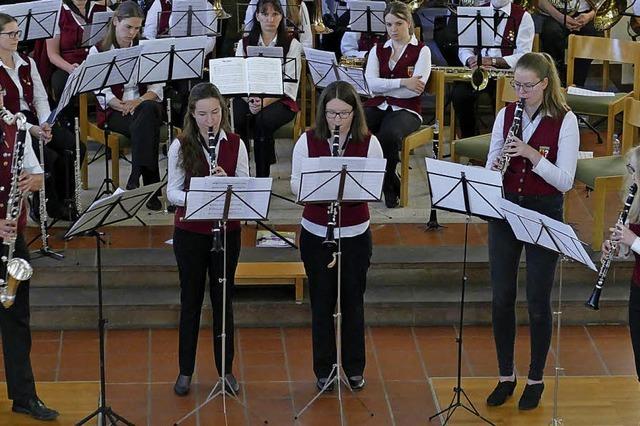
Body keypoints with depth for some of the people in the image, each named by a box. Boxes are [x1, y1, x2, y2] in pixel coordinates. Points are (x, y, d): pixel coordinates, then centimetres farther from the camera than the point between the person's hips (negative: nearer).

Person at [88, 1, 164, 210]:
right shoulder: (98, 51, 6)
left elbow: (157, 87, 4)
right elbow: (103, 92, -5)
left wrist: (139, 102, -16)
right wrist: (123, 106, -23)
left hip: (145, 105, 2)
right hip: (114, 111, -2)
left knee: (148, 110, -36)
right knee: (148, 127, -34)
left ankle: (135, 176, -38)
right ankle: (151, 188, -38)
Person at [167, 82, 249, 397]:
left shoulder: (235, 144, -2)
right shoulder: (180, 146, -6)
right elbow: (172, 192, -7)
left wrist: (227, 182, -22)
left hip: (226, 230, 1)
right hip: (190, 233, -1)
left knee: (223, 298, 10)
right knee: (191, 300, 8)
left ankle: (226, 368, 22)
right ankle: (186, 371, 19)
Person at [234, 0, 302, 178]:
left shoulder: (292, 45, 2)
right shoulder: (244, 43, 10)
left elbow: (289, 85, -7)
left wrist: (265, 101, -22)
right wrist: (250, 100, -20)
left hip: (280, 101, -2)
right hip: (249, 98, 2)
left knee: (263, 119, -35)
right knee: (235, 118, -31)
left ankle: (262, 176, -24)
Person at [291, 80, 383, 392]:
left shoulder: (369, 143, -5)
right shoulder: (307, 141, -4)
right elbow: (295, 184, -4)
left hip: (355, 234, 0)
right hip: (316, 234, 0)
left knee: (353, 301, 9)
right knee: (322, 302, 8)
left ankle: (355, 368, 24)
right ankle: (324, 370, 21)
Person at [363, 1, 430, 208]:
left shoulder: (421, 51, 4)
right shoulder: (377, 50, 15)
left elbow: (416, 89, -10)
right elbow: (370, 83, -2)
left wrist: (382, 87, -6)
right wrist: (402, 82, -13)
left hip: (405, 109, -4)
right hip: (377, 106, 4)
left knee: (389, 135, -38)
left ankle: (386, 183, -9)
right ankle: (391, 183, -12)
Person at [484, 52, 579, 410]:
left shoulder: (565, 121, -10)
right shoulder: (506, 115, 3)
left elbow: (565, 180, -14)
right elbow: (491, 165, 7)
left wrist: (532, 154, -26)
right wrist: (493, 169, -16)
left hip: (544, 213, -4)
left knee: (538, 301, 4)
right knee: (502, 297, 7)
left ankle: (536, 379, 19)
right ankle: (506, 376, 21)